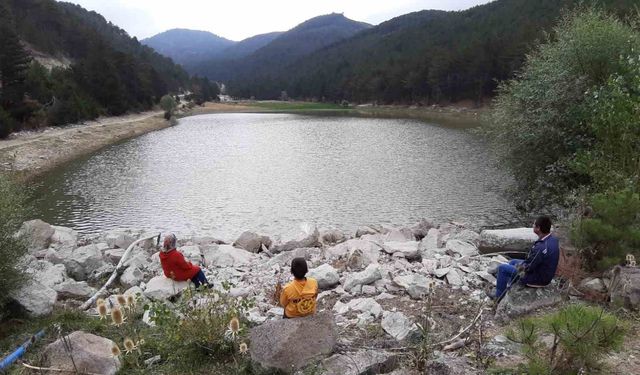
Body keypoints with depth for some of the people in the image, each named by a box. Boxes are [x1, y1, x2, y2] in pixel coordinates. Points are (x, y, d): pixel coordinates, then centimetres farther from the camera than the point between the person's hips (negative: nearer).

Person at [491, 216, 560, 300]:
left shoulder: (541, 247, -36)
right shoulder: (554, 239, -7)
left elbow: (527, 267, -25)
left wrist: (520, 266, -4)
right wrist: (524, 263, 4)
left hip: (537, 279, -9)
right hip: (546, 274, 9)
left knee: (502, 268, 4)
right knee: (513, 262, 26)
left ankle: (499, 295, 20)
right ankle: (508, 289, 37)